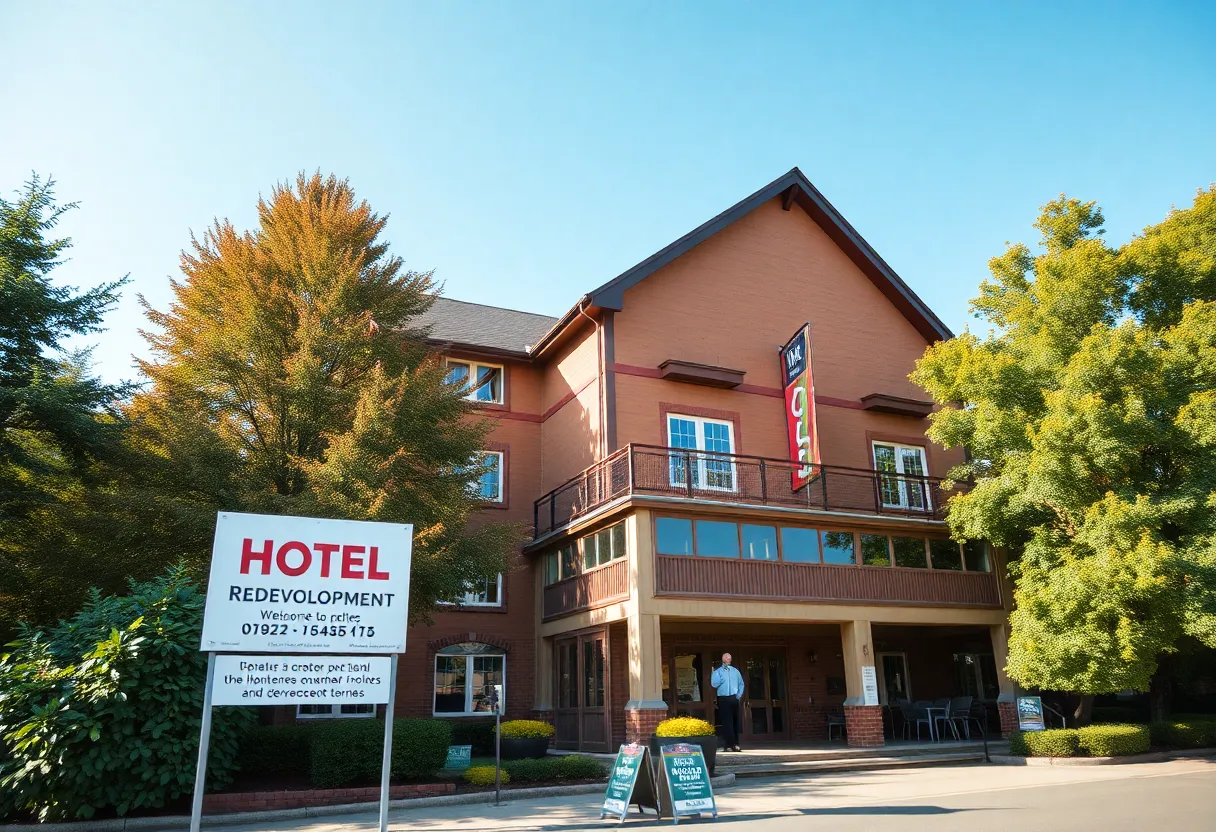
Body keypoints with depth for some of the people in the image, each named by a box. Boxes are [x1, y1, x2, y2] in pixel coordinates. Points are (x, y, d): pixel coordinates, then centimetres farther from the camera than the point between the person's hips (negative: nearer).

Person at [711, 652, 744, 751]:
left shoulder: (735, 671, 12)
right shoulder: (717, 672, 4)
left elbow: (741, 684, 15)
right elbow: (714, 684, -9)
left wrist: (739, 695, 3)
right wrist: (722, 677, -11)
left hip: (734, 699, 3)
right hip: (723, 699, -3)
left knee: (735, 722, 5)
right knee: (727, 722, -7)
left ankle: (735, 743, 12)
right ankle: (730, 744, -8)